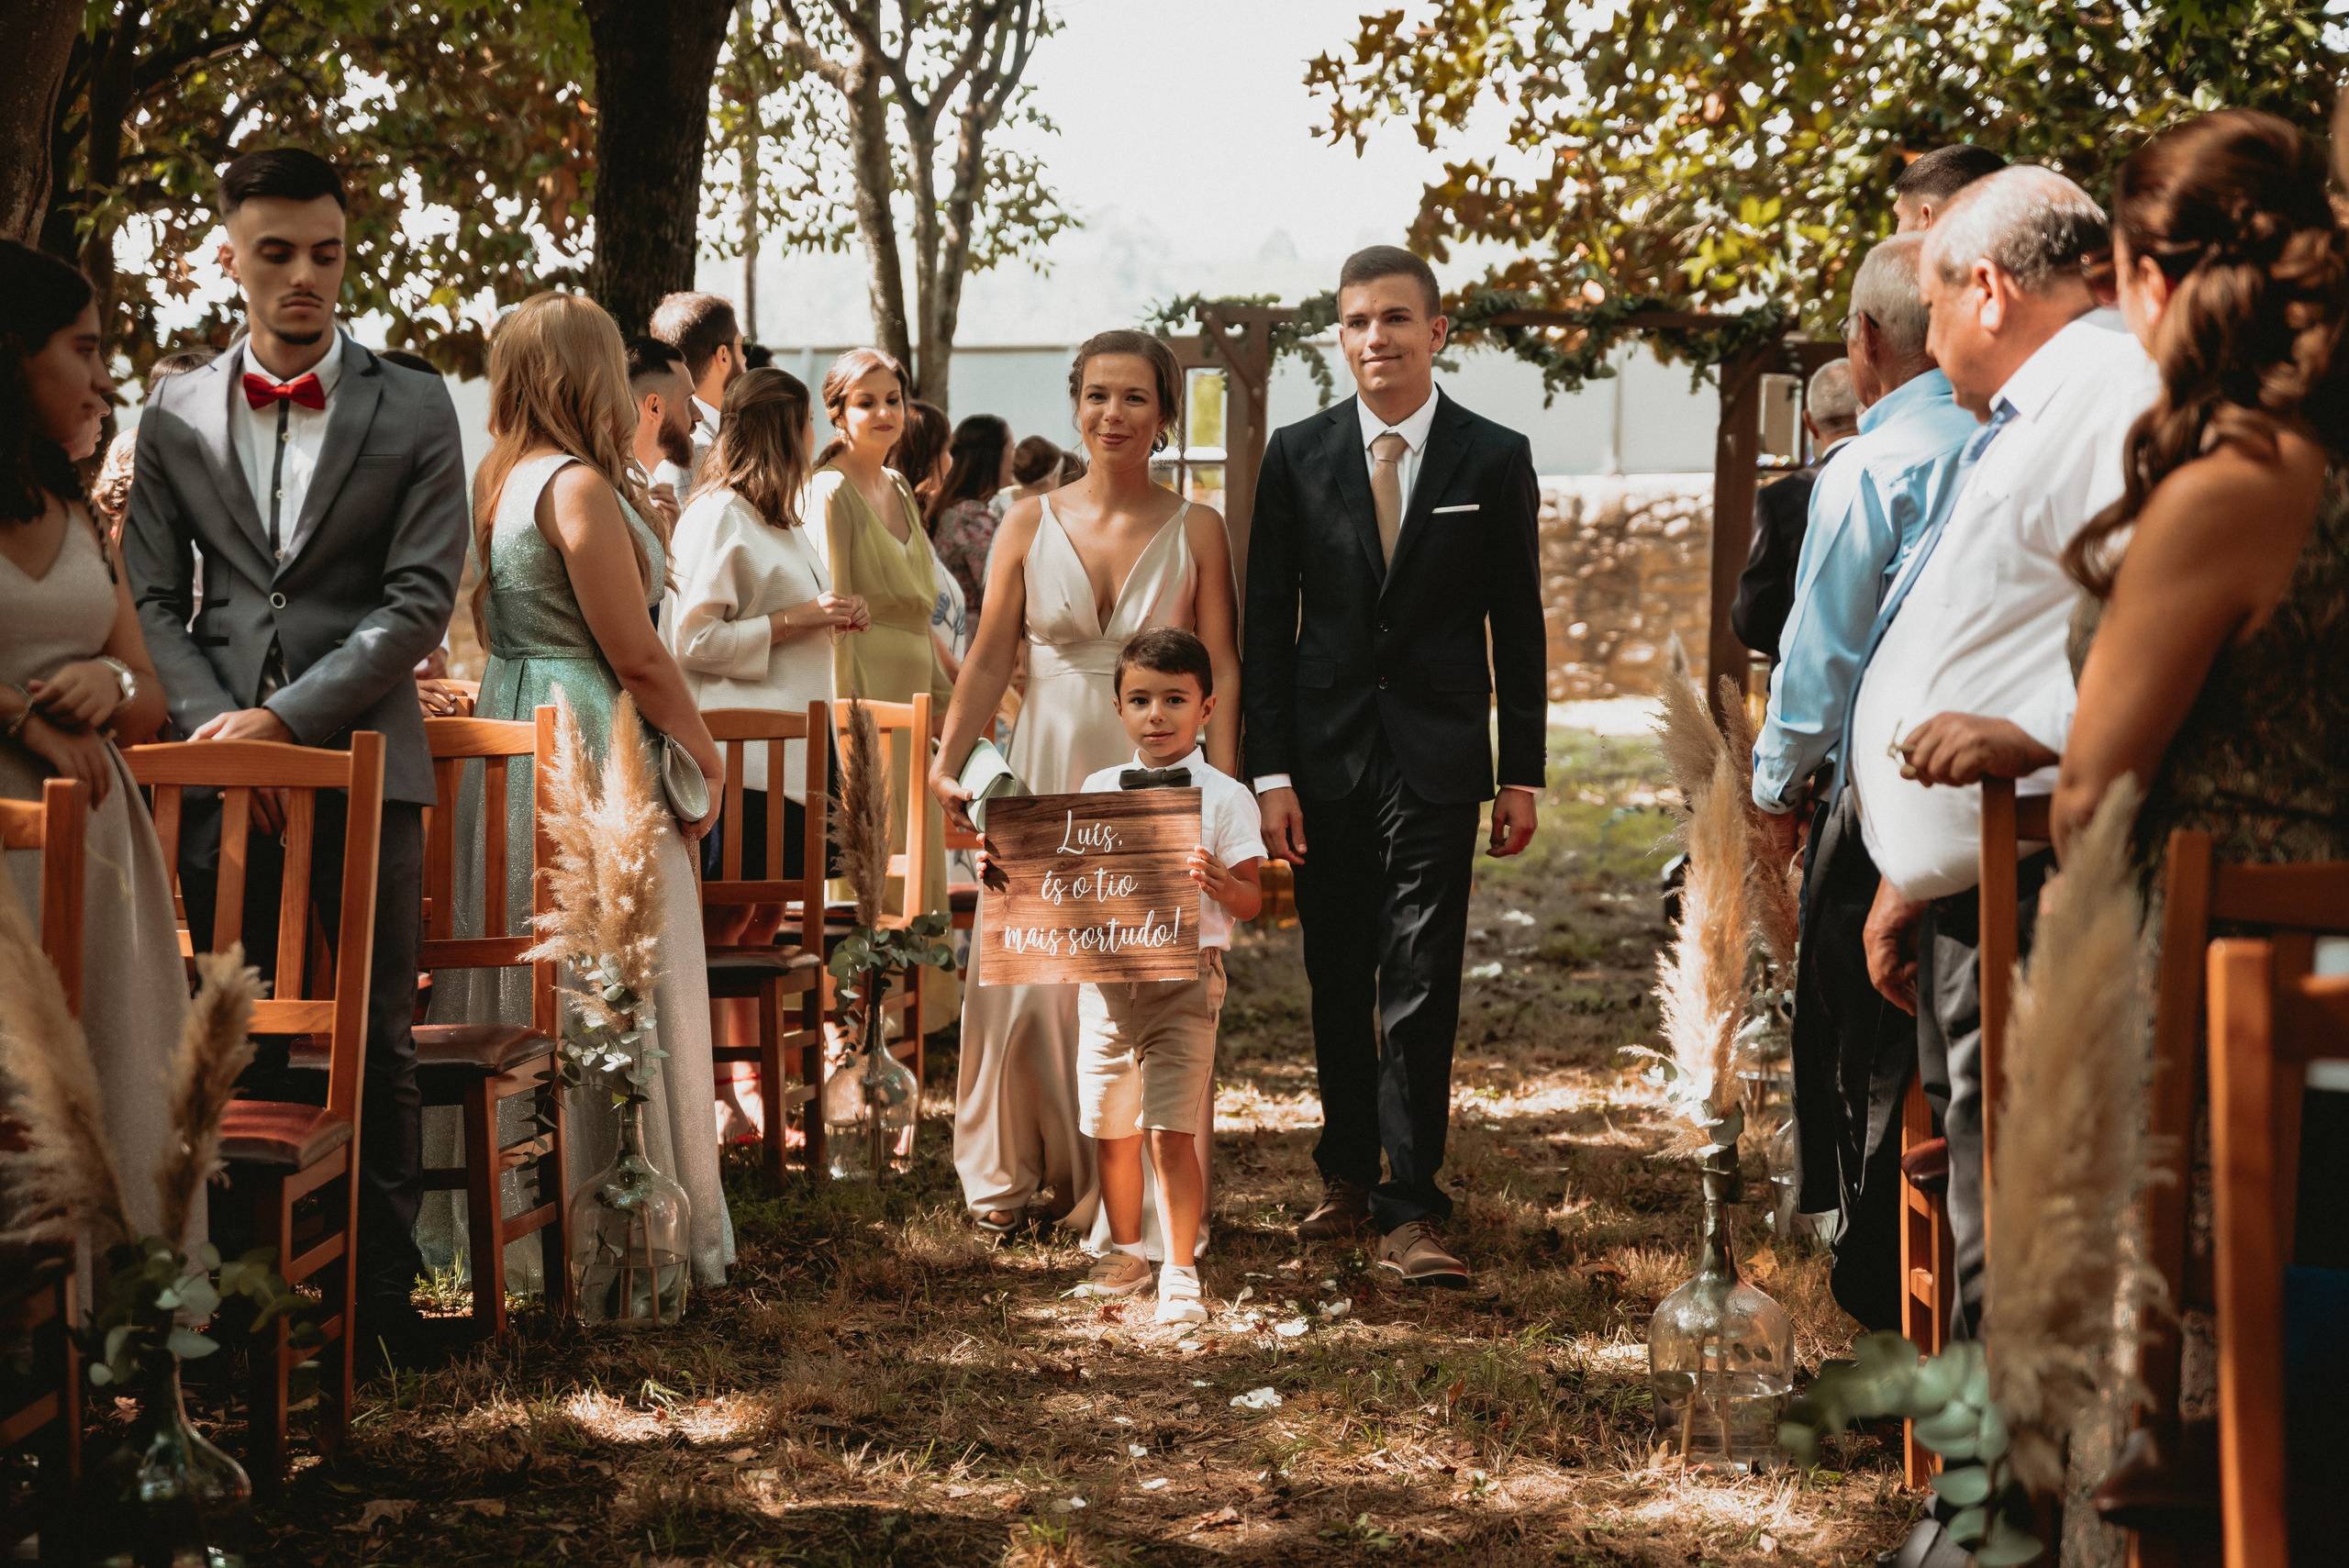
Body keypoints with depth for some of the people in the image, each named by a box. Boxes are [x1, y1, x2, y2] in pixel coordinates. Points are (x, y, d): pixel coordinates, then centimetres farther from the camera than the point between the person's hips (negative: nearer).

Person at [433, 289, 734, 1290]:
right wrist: (707, 756, -5)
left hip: (508, 746, 9)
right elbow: (637, 656, -17)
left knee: (518, 991, 13)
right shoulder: (580, 489, -16)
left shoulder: (496, 484, 11)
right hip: (591, 756, -9)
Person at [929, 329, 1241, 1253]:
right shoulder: (1029, 525, 4)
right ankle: (1022, 1172, 21)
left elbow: (1221, 670, -3)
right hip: (1046, 769, 1)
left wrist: (1224, 792, -12)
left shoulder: (1196, 532, 1)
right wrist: (948, 760, -9)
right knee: (1031, 968, 5)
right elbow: (989, 660, 3)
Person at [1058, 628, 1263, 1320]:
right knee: (1111, 1129, 12)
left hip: (1184, 974, -4)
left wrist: (1221, 884, -25)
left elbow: (1251, 902, -5)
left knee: (1172, 1132, -9)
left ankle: (1179, 1274, 1)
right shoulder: (1096, 791, 8)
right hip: (1106, 973, 4)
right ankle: (1125, 1252, 30)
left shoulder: (1223, 797, -3)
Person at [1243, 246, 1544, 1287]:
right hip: (1324, 757, 2)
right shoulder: (1298, 456, 4)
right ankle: (1347, 1173, 28)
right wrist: (1270, 772, -3)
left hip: (1436, 758, -2)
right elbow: (1268, 623, 4)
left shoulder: (1494, 459, 1)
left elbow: (1517, 625, 5)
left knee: (1421, 988, -7)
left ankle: (1409, 1211, -5)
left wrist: (1522, 772, 2)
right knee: (1337, 984, 11)